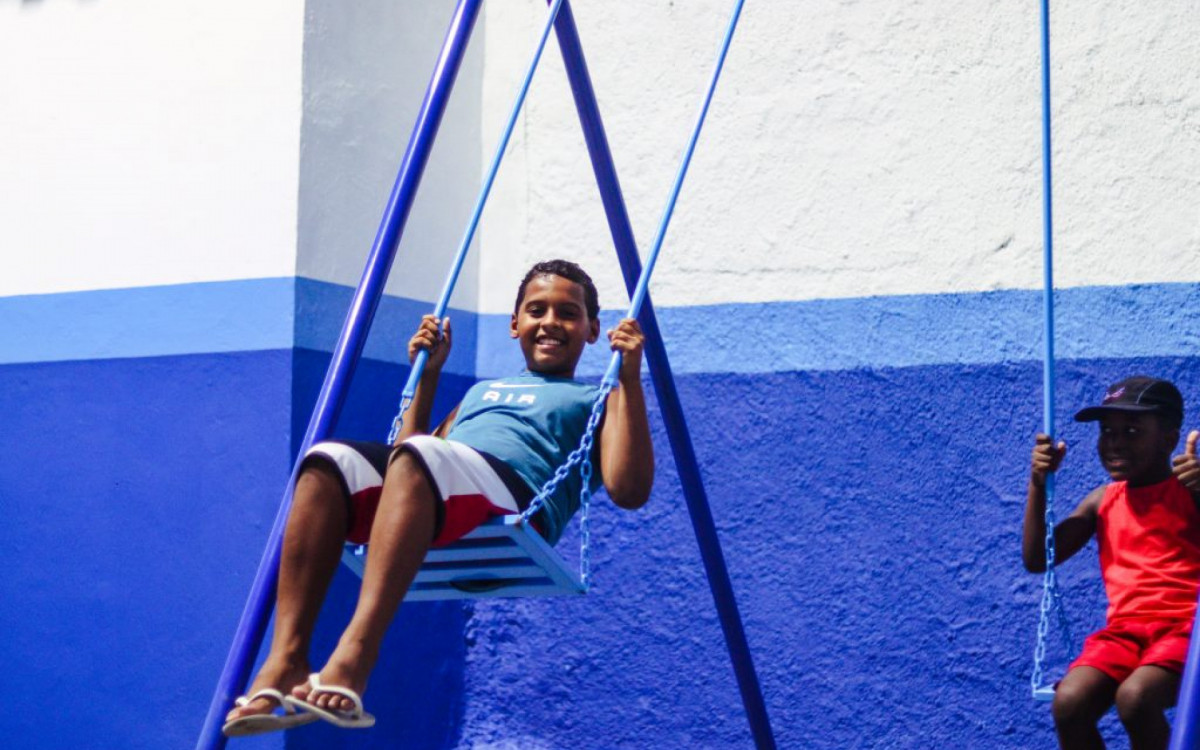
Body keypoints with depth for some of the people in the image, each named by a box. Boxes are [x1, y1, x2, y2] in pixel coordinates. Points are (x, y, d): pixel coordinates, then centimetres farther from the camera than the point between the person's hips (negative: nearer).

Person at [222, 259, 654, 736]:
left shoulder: (595, 401, 23)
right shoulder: (481, 392, 39)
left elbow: (628, 491, 4)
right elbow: (408, 460, 36)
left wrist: (629, 377, 1)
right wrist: (427, 376, 35)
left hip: (517, 507, -5)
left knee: (418, 455, -35)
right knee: (329, 460, -24)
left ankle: (354, 659, -49)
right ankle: (286, 660, -35)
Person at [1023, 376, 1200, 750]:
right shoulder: (1103, 501, 15)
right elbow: (1036, 560, 13)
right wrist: (1038, 484, 3)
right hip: (1124, 629, 4)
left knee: (1134, 697, -33)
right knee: (1069, 701, -24)